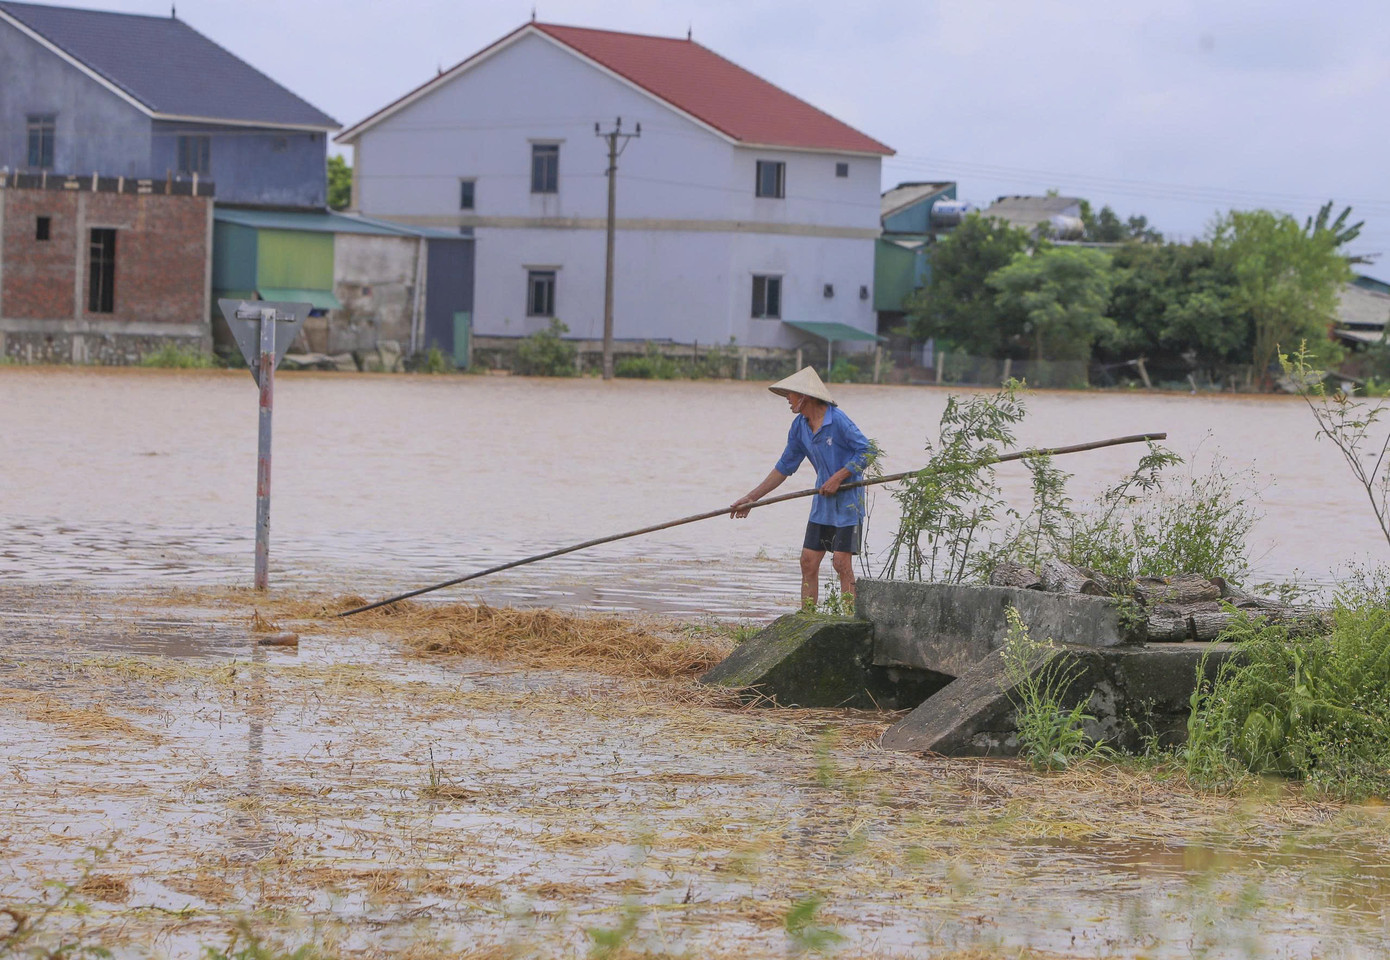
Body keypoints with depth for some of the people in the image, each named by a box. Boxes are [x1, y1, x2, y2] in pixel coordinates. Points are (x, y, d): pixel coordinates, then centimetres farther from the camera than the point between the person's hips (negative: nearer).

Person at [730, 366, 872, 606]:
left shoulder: (837, 420, -17)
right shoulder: (800, 426, 6)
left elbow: (866, 451, -16)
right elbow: (784, 467, 14)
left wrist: (838, 477, -21)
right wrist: (751, 498, 13)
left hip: (847, 499, -8)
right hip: (823, 501, 8)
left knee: (842, 562, -12)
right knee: (809, 561, 4)